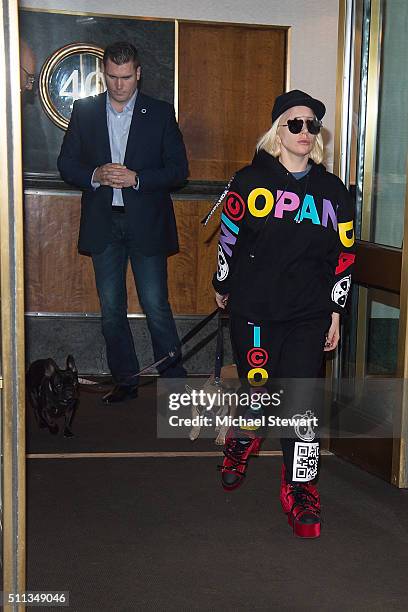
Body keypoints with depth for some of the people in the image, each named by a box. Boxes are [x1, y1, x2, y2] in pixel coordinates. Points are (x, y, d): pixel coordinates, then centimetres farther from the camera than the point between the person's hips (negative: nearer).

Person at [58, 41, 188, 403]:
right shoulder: (85, 111, 8)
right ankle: (125, 380, 20)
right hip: (103, 225, 3)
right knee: (111, 309, 8)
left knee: (156, 306, -5)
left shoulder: (161, 113, 3)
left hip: (147, 224, -2)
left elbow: (179, 169, 0)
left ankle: (174, 379, 7)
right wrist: (96, 175, -13)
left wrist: (136, 178, -15)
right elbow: (66, 163, 7)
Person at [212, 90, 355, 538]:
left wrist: (335, 314, 9)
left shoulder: (333, 191, 7)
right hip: (253, 309, -1)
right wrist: (223, 286, 13)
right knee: (256, 386, 6)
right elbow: (229, 236, 7)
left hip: (309, 315, 1)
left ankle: (300, 490, 9)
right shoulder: (251, 181, -1)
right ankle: (240, 445, 40)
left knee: (302, 399, -4)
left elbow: (343, 256, 10)